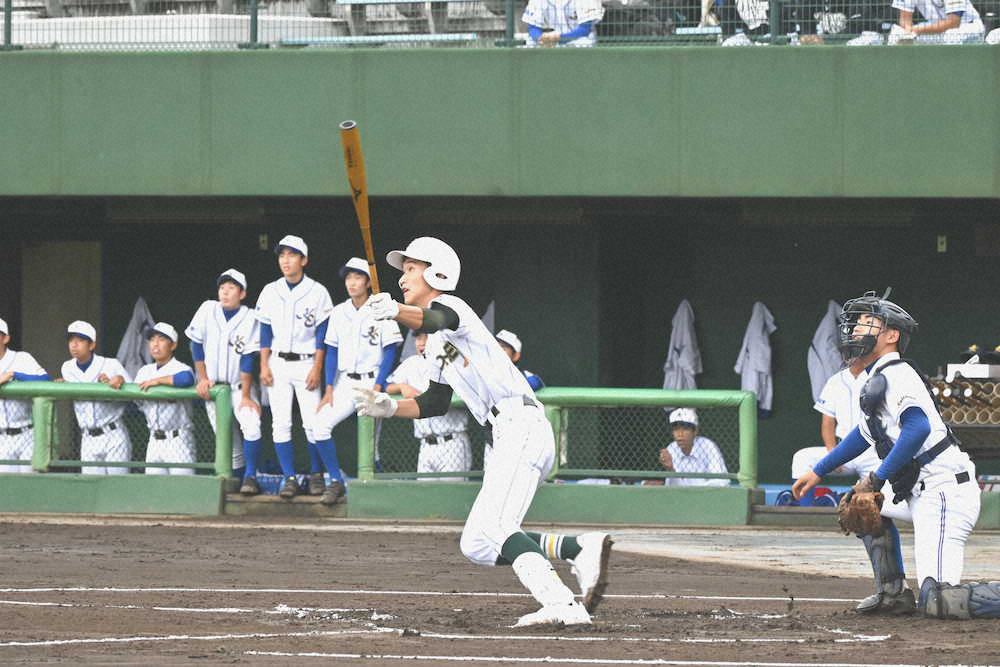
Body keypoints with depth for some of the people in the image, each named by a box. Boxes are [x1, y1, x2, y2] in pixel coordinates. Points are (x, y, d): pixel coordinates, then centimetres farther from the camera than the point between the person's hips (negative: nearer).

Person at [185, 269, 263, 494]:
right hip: (213, 386, 3)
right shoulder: (208, 310, -3)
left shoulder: (249, 319, -11)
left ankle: (250, 478, -17)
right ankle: (238, 477, 13)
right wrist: (203, 378, 0)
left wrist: (245, 396, -18)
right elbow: (196, 345, 5)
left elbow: (248, 359, -15)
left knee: (251, 425, -25)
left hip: (240, 385, -3)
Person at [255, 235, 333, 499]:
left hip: (306, 365, -3)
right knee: (280, 423, -2)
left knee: (313, 423, -7)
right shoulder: (270, 292, 6)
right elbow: (265, 333, 9)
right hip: (278, 364, 3)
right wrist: (264, 366, 1)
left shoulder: (317, 293, -3)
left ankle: (316, 474, 8)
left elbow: (322, 335, -3)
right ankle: (289, 478, 2)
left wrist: (316, 369, -9)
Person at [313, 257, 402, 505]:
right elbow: (332, 352, 11)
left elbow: (391, 352, -5)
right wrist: (329, 389, 3)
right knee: (321, 423, -16)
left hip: (371, 380, -4)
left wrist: (377, 388, -13)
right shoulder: (339, 313, 9)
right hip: (345, 382, 4)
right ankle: (336, 482, -8)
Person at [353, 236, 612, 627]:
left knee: (493, 529, -24)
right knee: (477, 546, 7)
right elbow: (436, 403, 29)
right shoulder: (435, 344, 26)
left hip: (521, 426, -10)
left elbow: (433, 320, -28)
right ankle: (580, 549, -3)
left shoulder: (449, 306, -3)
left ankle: (561, 605, -40)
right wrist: (391, 408, 13)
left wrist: (397, 312, -48)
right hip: (508, 438, 10)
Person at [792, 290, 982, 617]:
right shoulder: (876, 380, 19)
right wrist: (818, 471, 37)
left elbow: (917, 428, -28)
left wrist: (877, 479, -20)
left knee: (936, 599, -20)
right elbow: (867, 433, 35)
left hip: (945, 492, -10)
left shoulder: (894, 376, -13)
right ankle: (893, 593, 22)